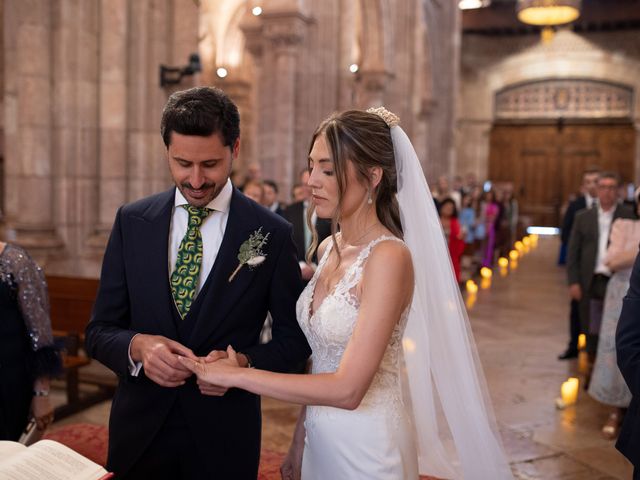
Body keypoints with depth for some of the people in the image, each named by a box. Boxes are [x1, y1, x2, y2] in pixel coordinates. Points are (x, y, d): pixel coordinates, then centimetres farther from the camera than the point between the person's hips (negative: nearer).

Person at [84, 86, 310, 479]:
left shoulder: (272, 234, -9)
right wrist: (137, 346, -20)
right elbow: (100, 331, 0)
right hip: (139, 428, 2)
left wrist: (244, 363, -19)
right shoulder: (132, 222, -3)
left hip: (225, 434, -1)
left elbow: (294, 338, -1)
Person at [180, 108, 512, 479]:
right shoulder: (329, 249, 2)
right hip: (322, 439, 7)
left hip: (367, 447, -7)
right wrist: (300, 441, 10)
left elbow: (348, 388, -26)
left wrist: (236, 375, -21)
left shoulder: (388, 256, -22)